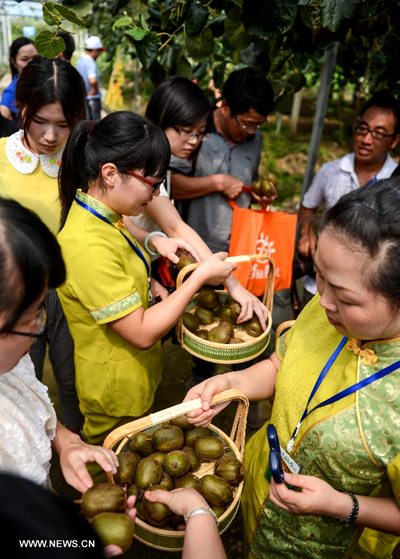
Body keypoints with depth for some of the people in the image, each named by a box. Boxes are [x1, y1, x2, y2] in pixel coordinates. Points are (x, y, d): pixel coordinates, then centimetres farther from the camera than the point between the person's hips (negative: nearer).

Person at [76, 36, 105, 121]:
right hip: (93, 98, -9)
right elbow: (93, 80, -38)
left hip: (82, 97, 9)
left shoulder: (80, 60, 10)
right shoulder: (91, 63, -20)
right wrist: (95, 90, -19)